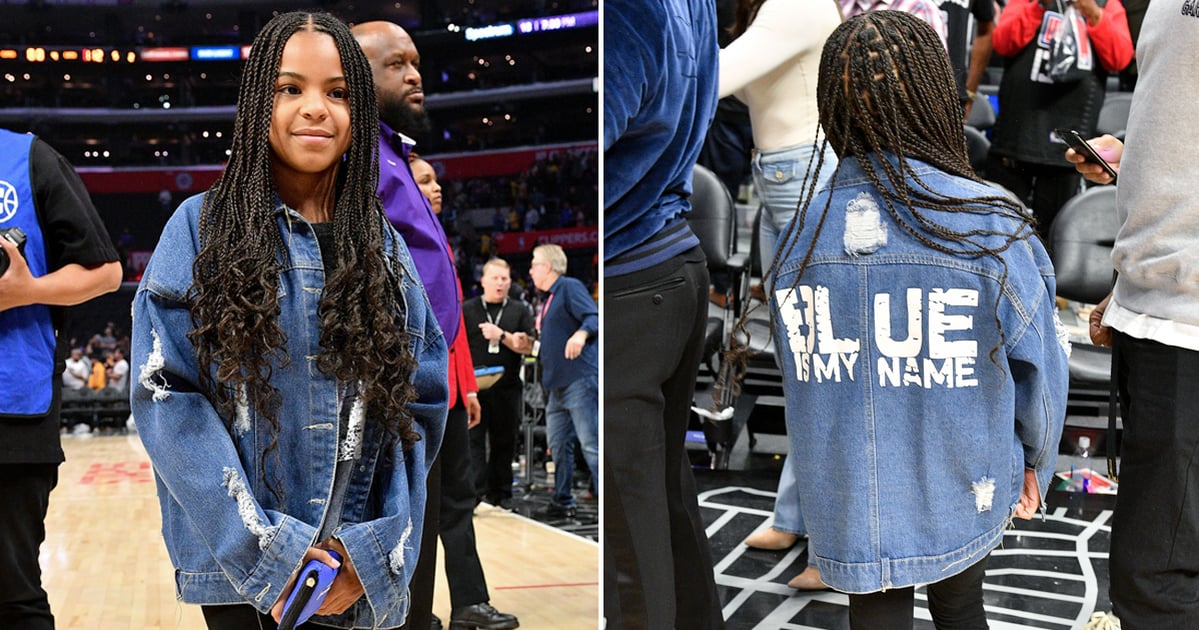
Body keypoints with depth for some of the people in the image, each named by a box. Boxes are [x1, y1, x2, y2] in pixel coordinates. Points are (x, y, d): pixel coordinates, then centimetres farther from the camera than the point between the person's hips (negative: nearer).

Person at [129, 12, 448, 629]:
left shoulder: (386, 246, 4)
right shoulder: (201, 227, -4)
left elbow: (419, 405, 2)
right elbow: (168, 398, -10)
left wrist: (373, 554, -10)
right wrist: (265, 552, -16)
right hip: (239, 570, -2)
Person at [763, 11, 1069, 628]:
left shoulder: (800, 233, -10)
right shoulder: (994, 228, -17)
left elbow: (797, 370, 1)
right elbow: (1038, 364, -8)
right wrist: (1034, 462, 11)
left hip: (846, 503, 1)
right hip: (960, 499, -1)